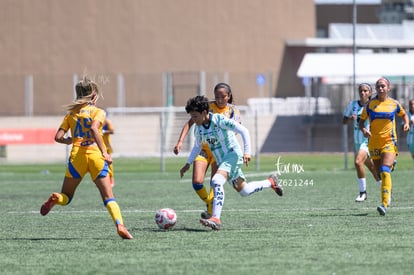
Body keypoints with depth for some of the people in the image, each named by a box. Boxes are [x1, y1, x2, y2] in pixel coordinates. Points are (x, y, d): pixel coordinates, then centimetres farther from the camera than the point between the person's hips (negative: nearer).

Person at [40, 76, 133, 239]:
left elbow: (58, 137, 6)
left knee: (66, 196, 14)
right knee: (109, 197, 0)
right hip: (95, 155, -2)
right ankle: (120, 225, -22)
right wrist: (104, 152, -19)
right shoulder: (98, 112, 4)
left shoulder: (71, 113, 14)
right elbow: (94, 128, -17)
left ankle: (55, 198, -20)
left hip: (77, 156, 2)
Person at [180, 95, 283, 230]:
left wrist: (247, 152, -23)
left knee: (216, 181, -30)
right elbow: (197, 146, 19)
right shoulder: (198, 128, 0)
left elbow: (244, 131, -18)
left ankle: (215, 219, -36)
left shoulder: (220, 120, -21)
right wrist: (188, 164, 11)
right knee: (243, 190, 15)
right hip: (221, 161, 8)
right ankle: (271, 182, 41)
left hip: (233, 155, -8)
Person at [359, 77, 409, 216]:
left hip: (389, 142, -3)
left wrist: (406, 123, 1)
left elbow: (404, 114, 21)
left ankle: (384, 204, -28)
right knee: (380, 173, 9)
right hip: (374, 143, 3)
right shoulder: (370, 104, 3)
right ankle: (388, 194, 36)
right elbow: (361, 121, 10)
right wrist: (364, 130, -12)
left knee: (385, 171, -21)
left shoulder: (394, 104, 3)